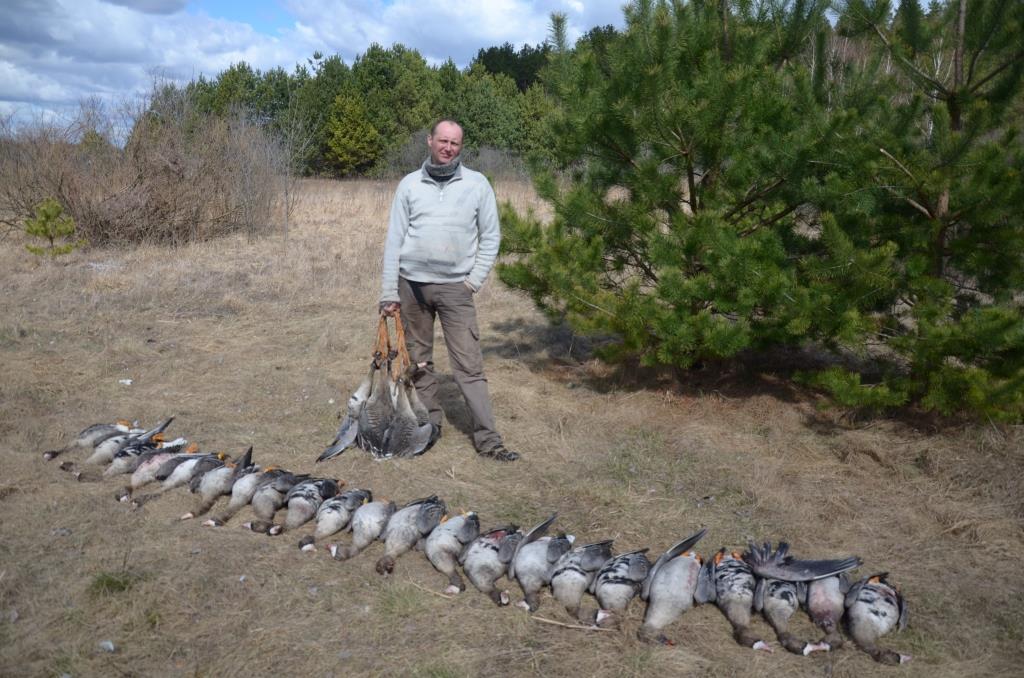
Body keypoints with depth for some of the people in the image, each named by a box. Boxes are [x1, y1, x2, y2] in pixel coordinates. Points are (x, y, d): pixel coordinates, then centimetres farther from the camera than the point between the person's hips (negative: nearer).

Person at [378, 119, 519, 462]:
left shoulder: (477, 184, 2)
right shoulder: (409, 184, 5)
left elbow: (491, 235, 6)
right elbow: (394, 239, 5)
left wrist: (475, 279, -4)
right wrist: (389, 292, 1)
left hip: (455, 287, -2)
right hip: (412, 284, 2)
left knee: (469, 365, -5)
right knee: (418, 361, 10)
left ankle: (487, 439, -2)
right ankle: (429, 425, 25)